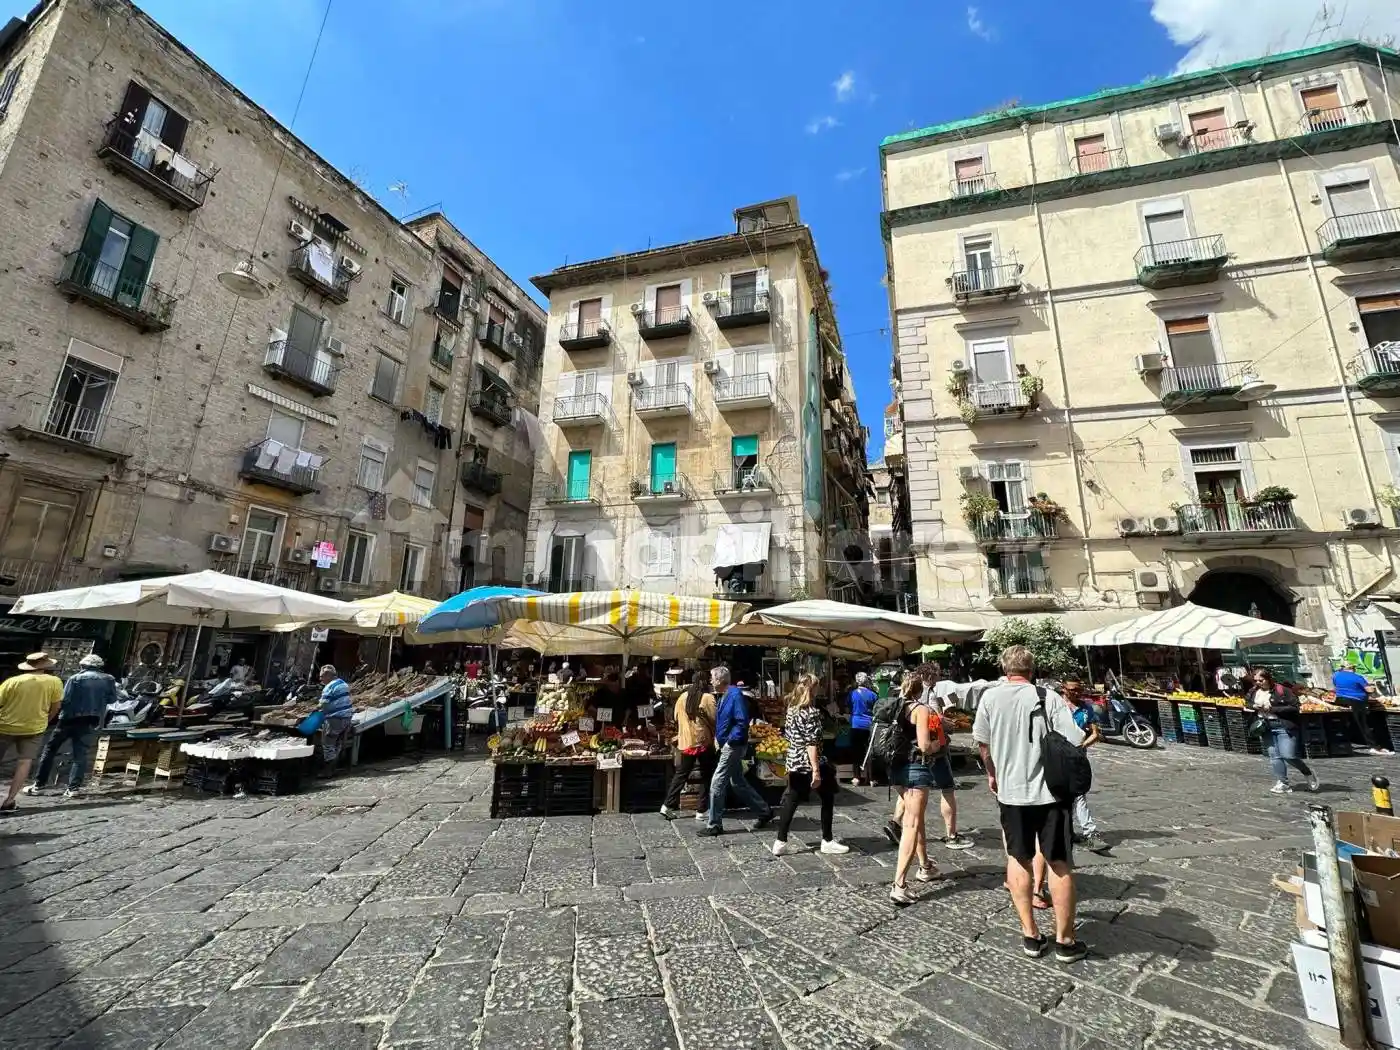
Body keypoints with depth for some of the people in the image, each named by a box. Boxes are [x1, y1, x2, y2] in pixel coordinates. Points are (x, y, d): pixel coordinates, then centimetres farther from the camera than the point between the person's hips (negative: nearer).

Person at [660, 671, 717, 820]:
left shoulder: (682, 697, 3)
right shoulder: (708, 698, -12)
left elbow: (676, 719, 11)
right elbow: (714, 720, -11)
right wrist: (716, 738, 5)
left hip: (685, 742, 5)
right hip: (704, 742, -4)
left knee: (680, 775, 15)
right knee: (706, 777, 8)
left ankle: (668, 806, 13)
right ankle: (701, 811, 11)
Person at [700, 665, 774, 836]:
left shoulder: (736, 695, -19)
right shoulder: (726, 696, 10)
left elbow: (742, 722, -24)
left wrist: (729, 741, -20)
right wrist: (718, 738, 10)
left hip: (733, 746, -10)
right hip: (728, 746, 10)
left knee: (717, 784, -3)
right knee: (738, 783, 18)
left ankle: (714, 825, 9)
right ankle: (764, 811, 30)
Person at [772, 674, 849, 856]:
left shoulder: (792, 709, 7)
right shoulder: (812, 712, -16)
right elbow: (812, 743, -21)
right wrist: (816, 770, -21)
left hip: (794, 762, 7)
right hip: (810, 763, -7)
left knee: (791, 801, 10)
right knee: (827, 799, 11)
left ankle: (780, 842, 10)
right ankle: (827, 841, 19)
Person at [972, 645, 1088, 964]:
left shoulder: (991, 696, -6)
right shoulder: (1050, 697, -9)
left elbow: (982, 742, 1)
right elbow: (1074, 741, -14)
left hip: (1012, 791, 1)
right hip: (1051, 791, -1)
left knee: (1018, 859, 16)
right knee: (1059, 864, 13)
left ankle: (1031, 935, 23)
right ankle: (1065, 940, 24)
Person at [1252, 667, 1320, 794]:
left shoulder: (1282, 690, -9)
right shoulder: (1254, 692, 8)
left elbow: (1294, 707, -12)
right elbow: (1248, 705, 23)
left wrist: (1272, 709, -17)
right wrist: (1254, 707, 0)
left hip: (1284, 726, -5)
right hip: (1266, 727, 5)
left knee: (1288, 756, -7)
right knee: (1274, 756, 4)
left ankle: (1309, 774, 21)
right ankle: (1282, 783, 11)